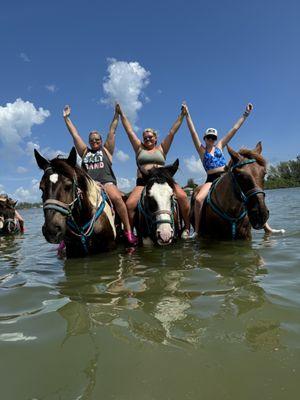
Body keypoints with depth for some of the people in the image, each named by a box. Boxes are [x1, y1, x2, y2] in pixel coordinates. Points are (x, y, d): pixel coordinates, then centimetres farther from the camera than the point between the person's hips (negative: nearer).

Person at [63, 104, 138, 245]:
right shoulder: (84, 152, 26)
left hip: (106, 181, -2)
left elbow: (112, 131, 19)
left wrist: (116, 114, 18)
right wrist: (66, 118, 30)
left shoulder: (106, 150, 21)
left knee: (117, 198, -30)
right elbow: (74, 134, 28)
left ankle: (128, 231, -27)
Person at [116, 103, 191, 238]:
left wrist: (182, 115, 11)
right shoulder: (139, 149, 19)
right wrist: (121, 114, 16)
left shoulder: (161, 149, 18)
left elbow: (172, 132, 14)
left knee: (182, 196, -23)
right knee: (129, 204, -24)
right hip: (143, 182, 0)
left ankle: (187, 228, -10)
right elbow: (129, 131, 17)